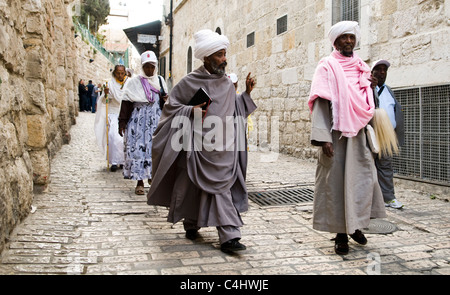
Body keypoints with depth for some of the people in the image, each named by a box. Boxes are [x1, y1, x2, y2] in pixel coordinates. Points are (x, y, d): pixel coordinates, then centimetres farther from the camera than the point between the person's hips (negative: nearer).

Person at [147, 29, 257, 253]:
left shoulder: (227, 84, 11)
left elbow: (236, 110, 18)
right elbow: (171, 105, 1)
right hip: (198, 146, -3)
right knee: (193, 188, 9)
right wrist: (191, 111, -15)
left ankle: (228, 236, -3)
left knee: (221, 188, -2)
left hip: (222, 149, 3)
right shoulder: (190, 82, -4)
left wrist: (246, 93, 4)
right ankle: (191, 224, 33)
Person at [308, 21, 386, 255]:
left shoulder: (362, 68, 15)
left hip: (359, 133, 5)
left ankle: (355, 225, 22)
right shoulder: (327, 66, -1)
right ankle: (341, 233, 8)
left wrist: (372, 88, 0)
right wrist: (323, 138, -20)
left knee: (363, 178, 3)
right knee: (336, 180, -3)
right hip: (336, 133, -5)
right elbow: (320, 103, -11)